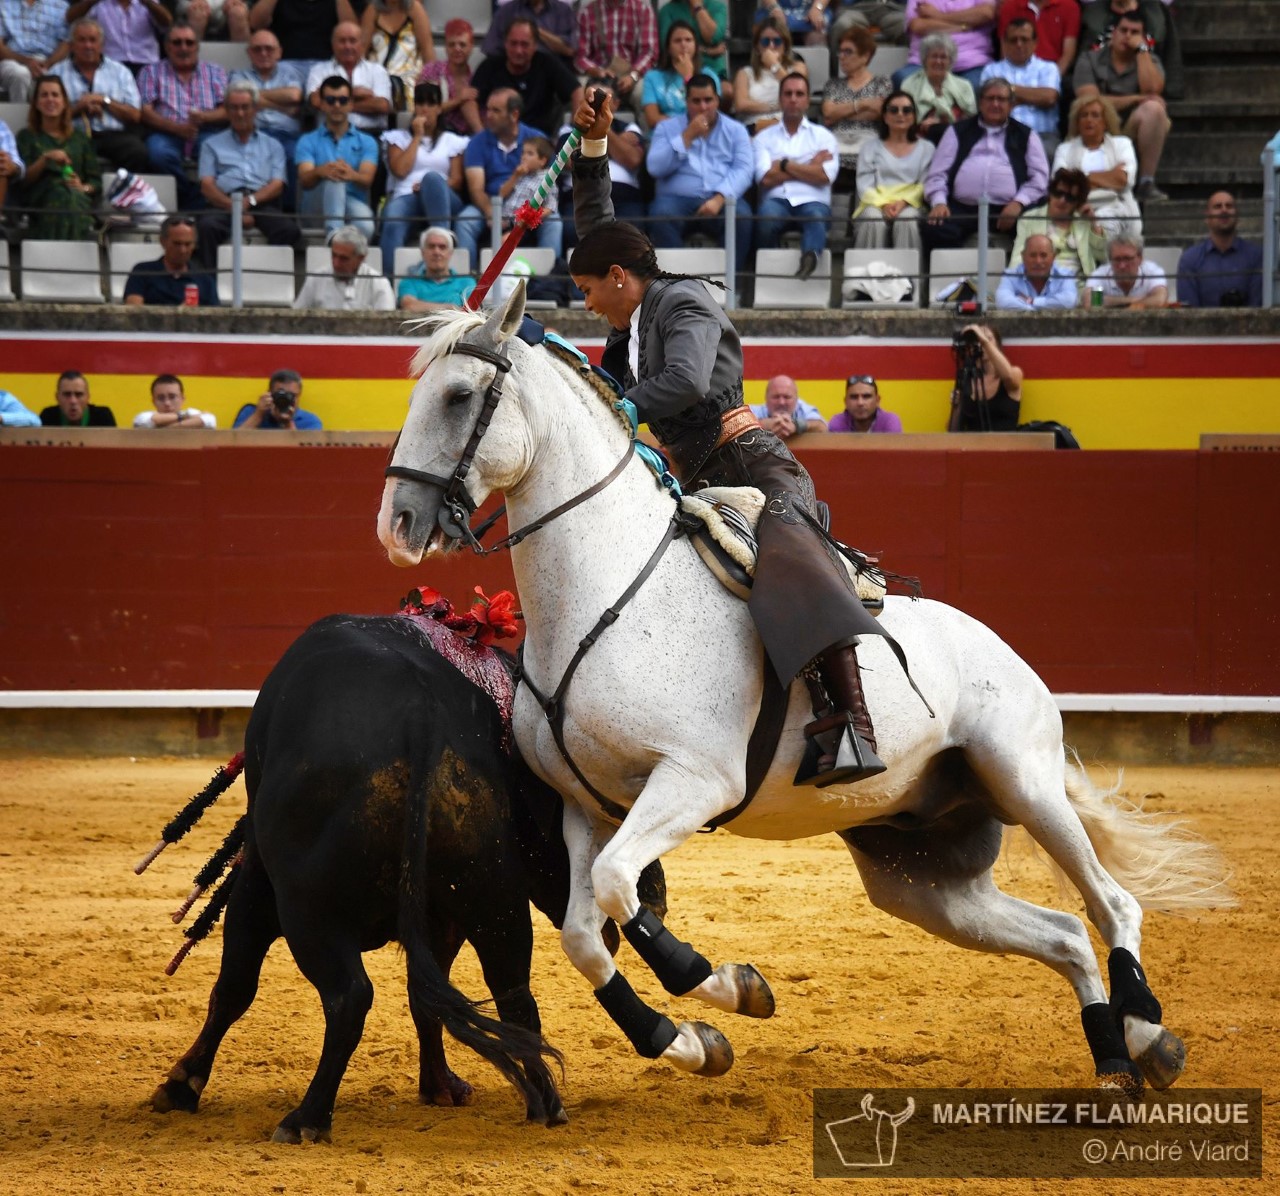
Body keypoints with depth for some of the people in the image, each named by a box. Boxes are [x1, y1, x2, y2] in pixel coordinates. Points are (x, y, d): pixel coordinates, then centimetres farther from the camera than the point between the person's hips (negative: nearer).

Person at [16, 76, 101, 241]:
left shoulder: (79, 139, 26)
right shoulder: (27, 137, 19)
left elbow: (96, 181, 18)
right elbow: (23, 179, 5)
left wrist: (84, 188, -6)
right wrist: (45, 158, -11)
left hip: (80, 198, 2)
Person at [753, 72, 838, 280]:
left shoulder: (822, 136, 21)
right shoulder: (765, 138, 19)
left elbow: (825, 175, 3)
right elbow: (765, 178, 1)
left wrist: (785, 165, 4)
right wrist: (809, 166, 5)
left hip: (812, 201, 0)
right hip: (777, 200, 0)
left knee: (816, 216, -39)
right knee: (767, 215, -39)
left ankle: (810, 256, -69)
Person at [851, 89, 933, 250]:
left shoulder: (926, 148, 20)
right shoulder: (871, 148, 21)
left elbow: (925, 185, 5)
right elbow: (864, 185, 7)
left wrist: (903, 202, -14)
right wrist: (883, 204, -13)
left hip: (910, 205, 0)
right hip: (875, 204, 0)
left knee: (906, 221, -36)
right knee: (873, 222, -35)